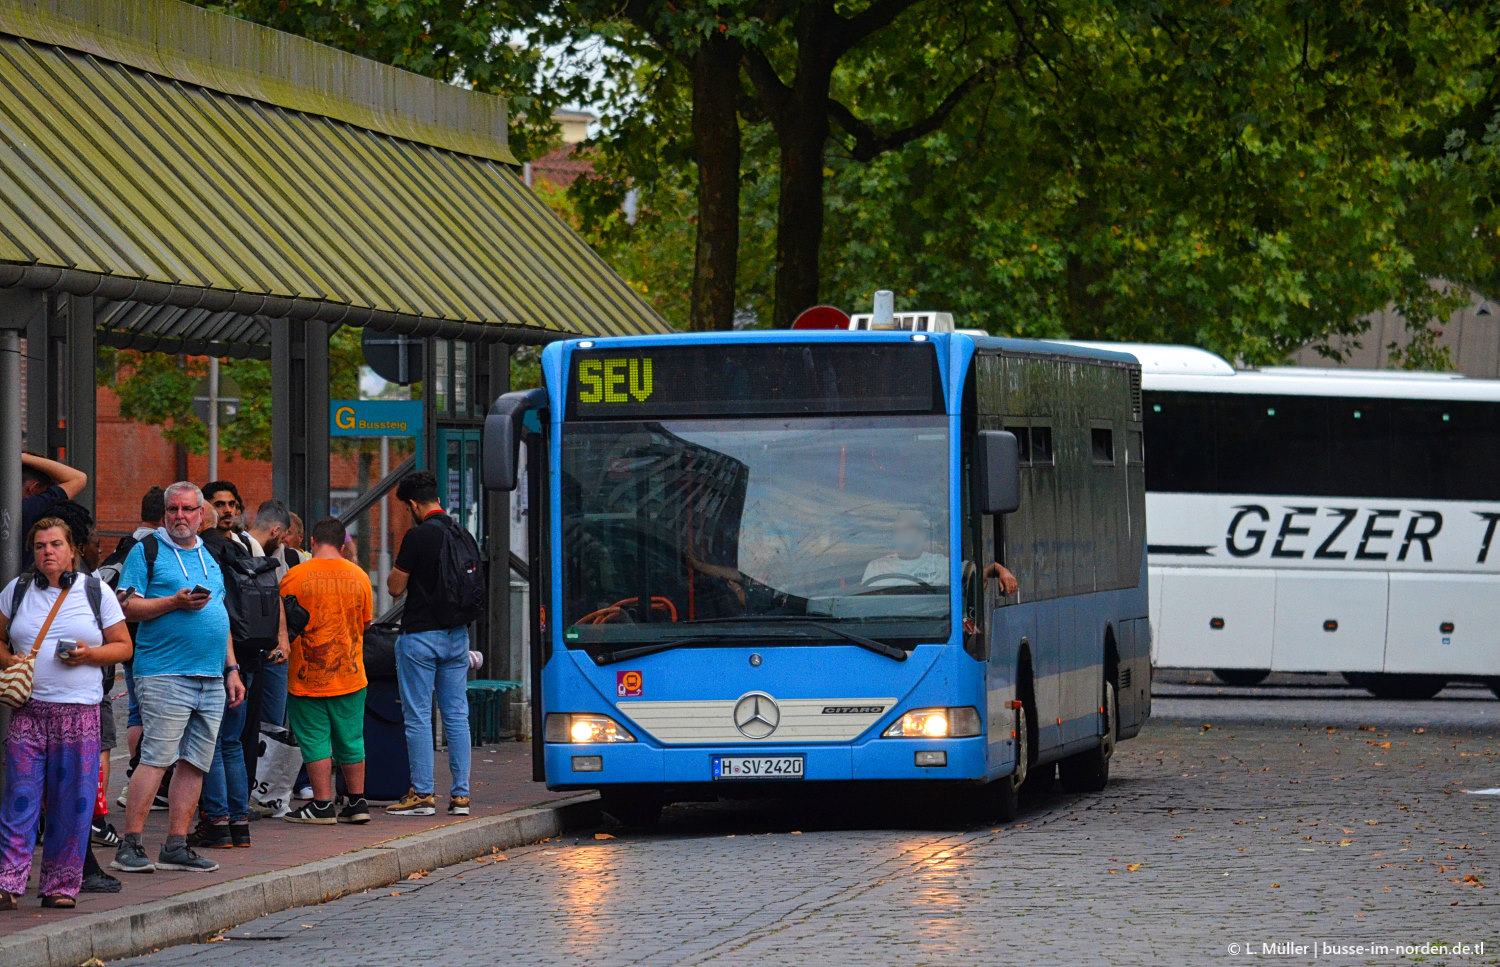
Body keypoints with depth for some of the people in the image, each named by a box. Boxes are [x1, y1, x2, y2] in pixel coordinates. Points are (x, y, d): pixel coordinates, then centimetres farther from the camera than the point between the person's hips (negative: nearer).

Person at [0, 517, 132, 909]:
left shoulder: (96, 593, 8)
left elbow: (123, 646, 10)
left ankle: (61, 885, 7)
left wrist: (90, 654, -9)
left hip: (79, 711, -1)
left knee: (72, 803, -1)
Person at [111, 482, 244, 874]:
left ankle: (176, 846, 8)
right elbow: (127, 606, -7)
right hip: (164, 675, -7)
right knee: (155, 759, -11)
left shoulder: (209, 557, 20)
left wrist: (231, 670, 18)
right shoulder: (147, 551, 1)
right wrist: (175, 602, -17)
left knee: (195, 764, 4)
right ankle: (130, 845, -10)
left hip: (211, 679, 7)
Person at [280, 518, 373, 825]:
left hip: (307, 676, -3)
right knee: (351, 739, 12)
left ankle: (322, 805, -1)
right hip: (350, 676, 3)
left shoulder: (295, 577, -10)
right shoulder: (359, 577, 1)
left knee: (315, 739, 1)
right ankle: (357, 802, 15)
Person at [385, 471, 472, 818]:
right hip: (457, 633, 7)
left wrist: (398, 568, 10)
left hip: (420, 634, -7)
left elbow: (395, 587, -10)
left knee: (418, 716, -1)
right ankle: (460, 794, 7)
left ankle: (422, 794, -1)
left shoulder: (418, 536, -15)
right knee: (457, 715, 8)